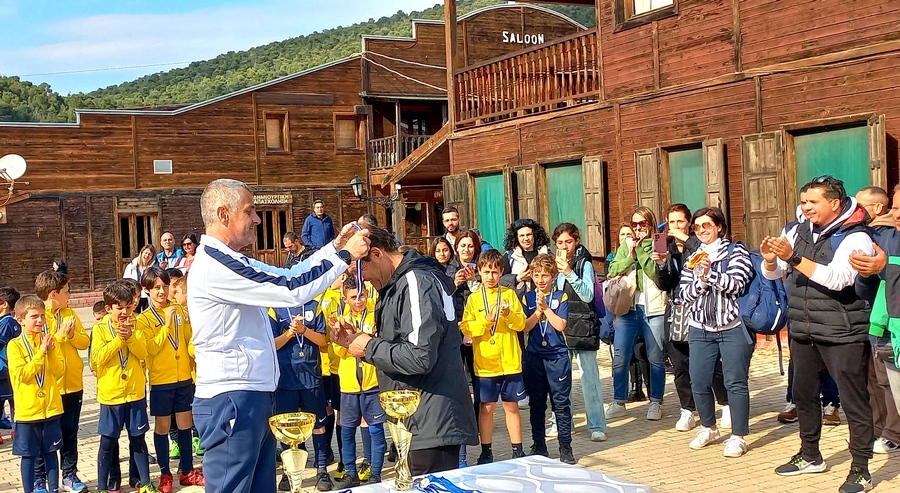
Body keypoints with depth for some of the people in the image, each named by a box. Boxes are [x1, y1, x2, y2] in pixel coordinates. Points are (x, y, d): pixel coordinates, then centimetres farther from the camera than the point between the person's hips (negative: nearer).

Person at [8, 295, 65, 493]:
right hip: (27, 410, -3)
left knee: (51, 452, 12)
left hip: (51, 408, 3)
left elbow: (60, 371, -2)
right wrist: (41, 352, -19)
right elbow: (23, 375, -16)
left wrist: (51, 351, -16)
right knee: (29, 455, 6)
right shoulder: (15, 345, -8)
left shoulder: (49, 341, 3)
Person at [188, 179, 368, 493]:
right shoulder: (214, 264, -19)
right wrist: (345, 255, -10)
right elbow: (292, 291, -21)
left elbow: (286, 277, 18)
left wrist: (335, 246, 10)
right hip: (232, 400, -10)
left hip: (253, 396, 10)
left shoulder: (229, 261, 13)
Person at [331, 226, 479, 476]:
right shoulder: (396, 285, 15)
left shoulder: (416, 283, -17)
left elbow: (421, 358, -25)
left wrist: (370, 347, -12)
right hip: (417, 420, 10)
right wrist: (357, 342, 7)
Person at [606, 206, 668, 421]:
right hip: (627, 308, 3)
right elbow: (612, 272, 2)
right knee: (620, 359, 1)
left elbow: (657, 273, -14)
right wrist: (630, 256, -9)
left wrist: (641, 249, -13)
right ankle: (619, 401, 13)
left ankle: (655, 402, 16)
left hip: (654, 309, -3)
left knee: (656, 358, 3)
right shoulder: (626, 245, 12)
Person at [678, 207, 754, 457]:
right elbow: (685, 294, 6)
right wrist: (701, 281, -11)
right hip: (700, 330, 4)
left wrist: (711, 273, -19)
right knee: (699, 382, 4)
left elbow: (737, 284, -11)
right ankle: (709, 428, 24)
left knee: (735, 382, -4)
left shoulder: (736, 252, 3)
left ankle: (738, 436, 4)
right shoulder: (692, 259, 15)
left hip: (733, 328, -4)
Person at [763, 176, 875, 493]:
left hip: (842, 334, -7)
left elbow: (837, 278, -25)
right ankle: (810, 456, 34)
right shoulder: (799, 232, 8)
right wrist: (770, 259, -14)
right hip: (802, 331, 7)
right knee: (803, 394, 17)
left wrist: (794, 258, -29)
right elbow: (772, 274, 9)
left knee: (853, 401, -1)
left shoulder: (855, 238, -11)